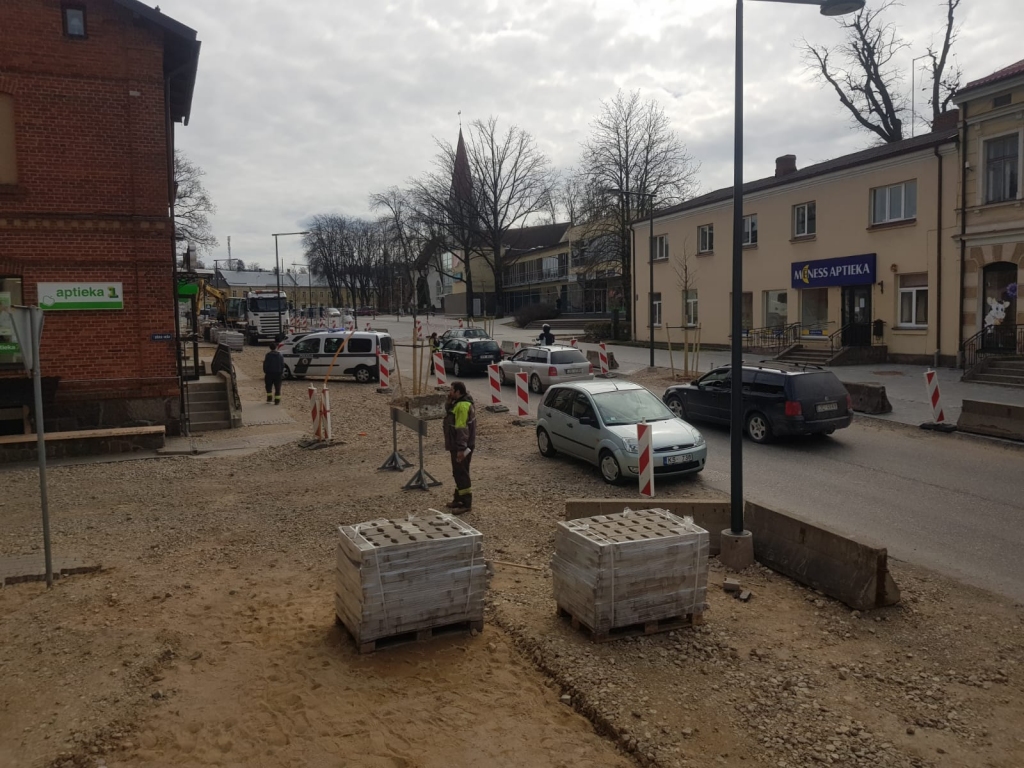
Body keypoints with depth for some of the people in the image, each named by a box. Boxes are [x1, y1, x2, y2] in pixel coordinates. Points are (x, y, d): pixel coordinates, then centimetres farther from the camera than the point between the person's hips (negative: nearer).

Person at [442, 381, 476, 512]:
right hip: (457, 446, 11)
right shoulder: (458, 403, 12)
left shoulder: (462, 406, -22)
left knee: (461, 474, -6)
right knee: (458, 473, 18)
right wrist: (450, 400, 3)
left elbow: (462, 429, -26)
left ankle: (466, 504, 0)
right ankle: (459, 499, 28)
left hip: (461, 447, -11)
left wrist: (461, 448, -27)